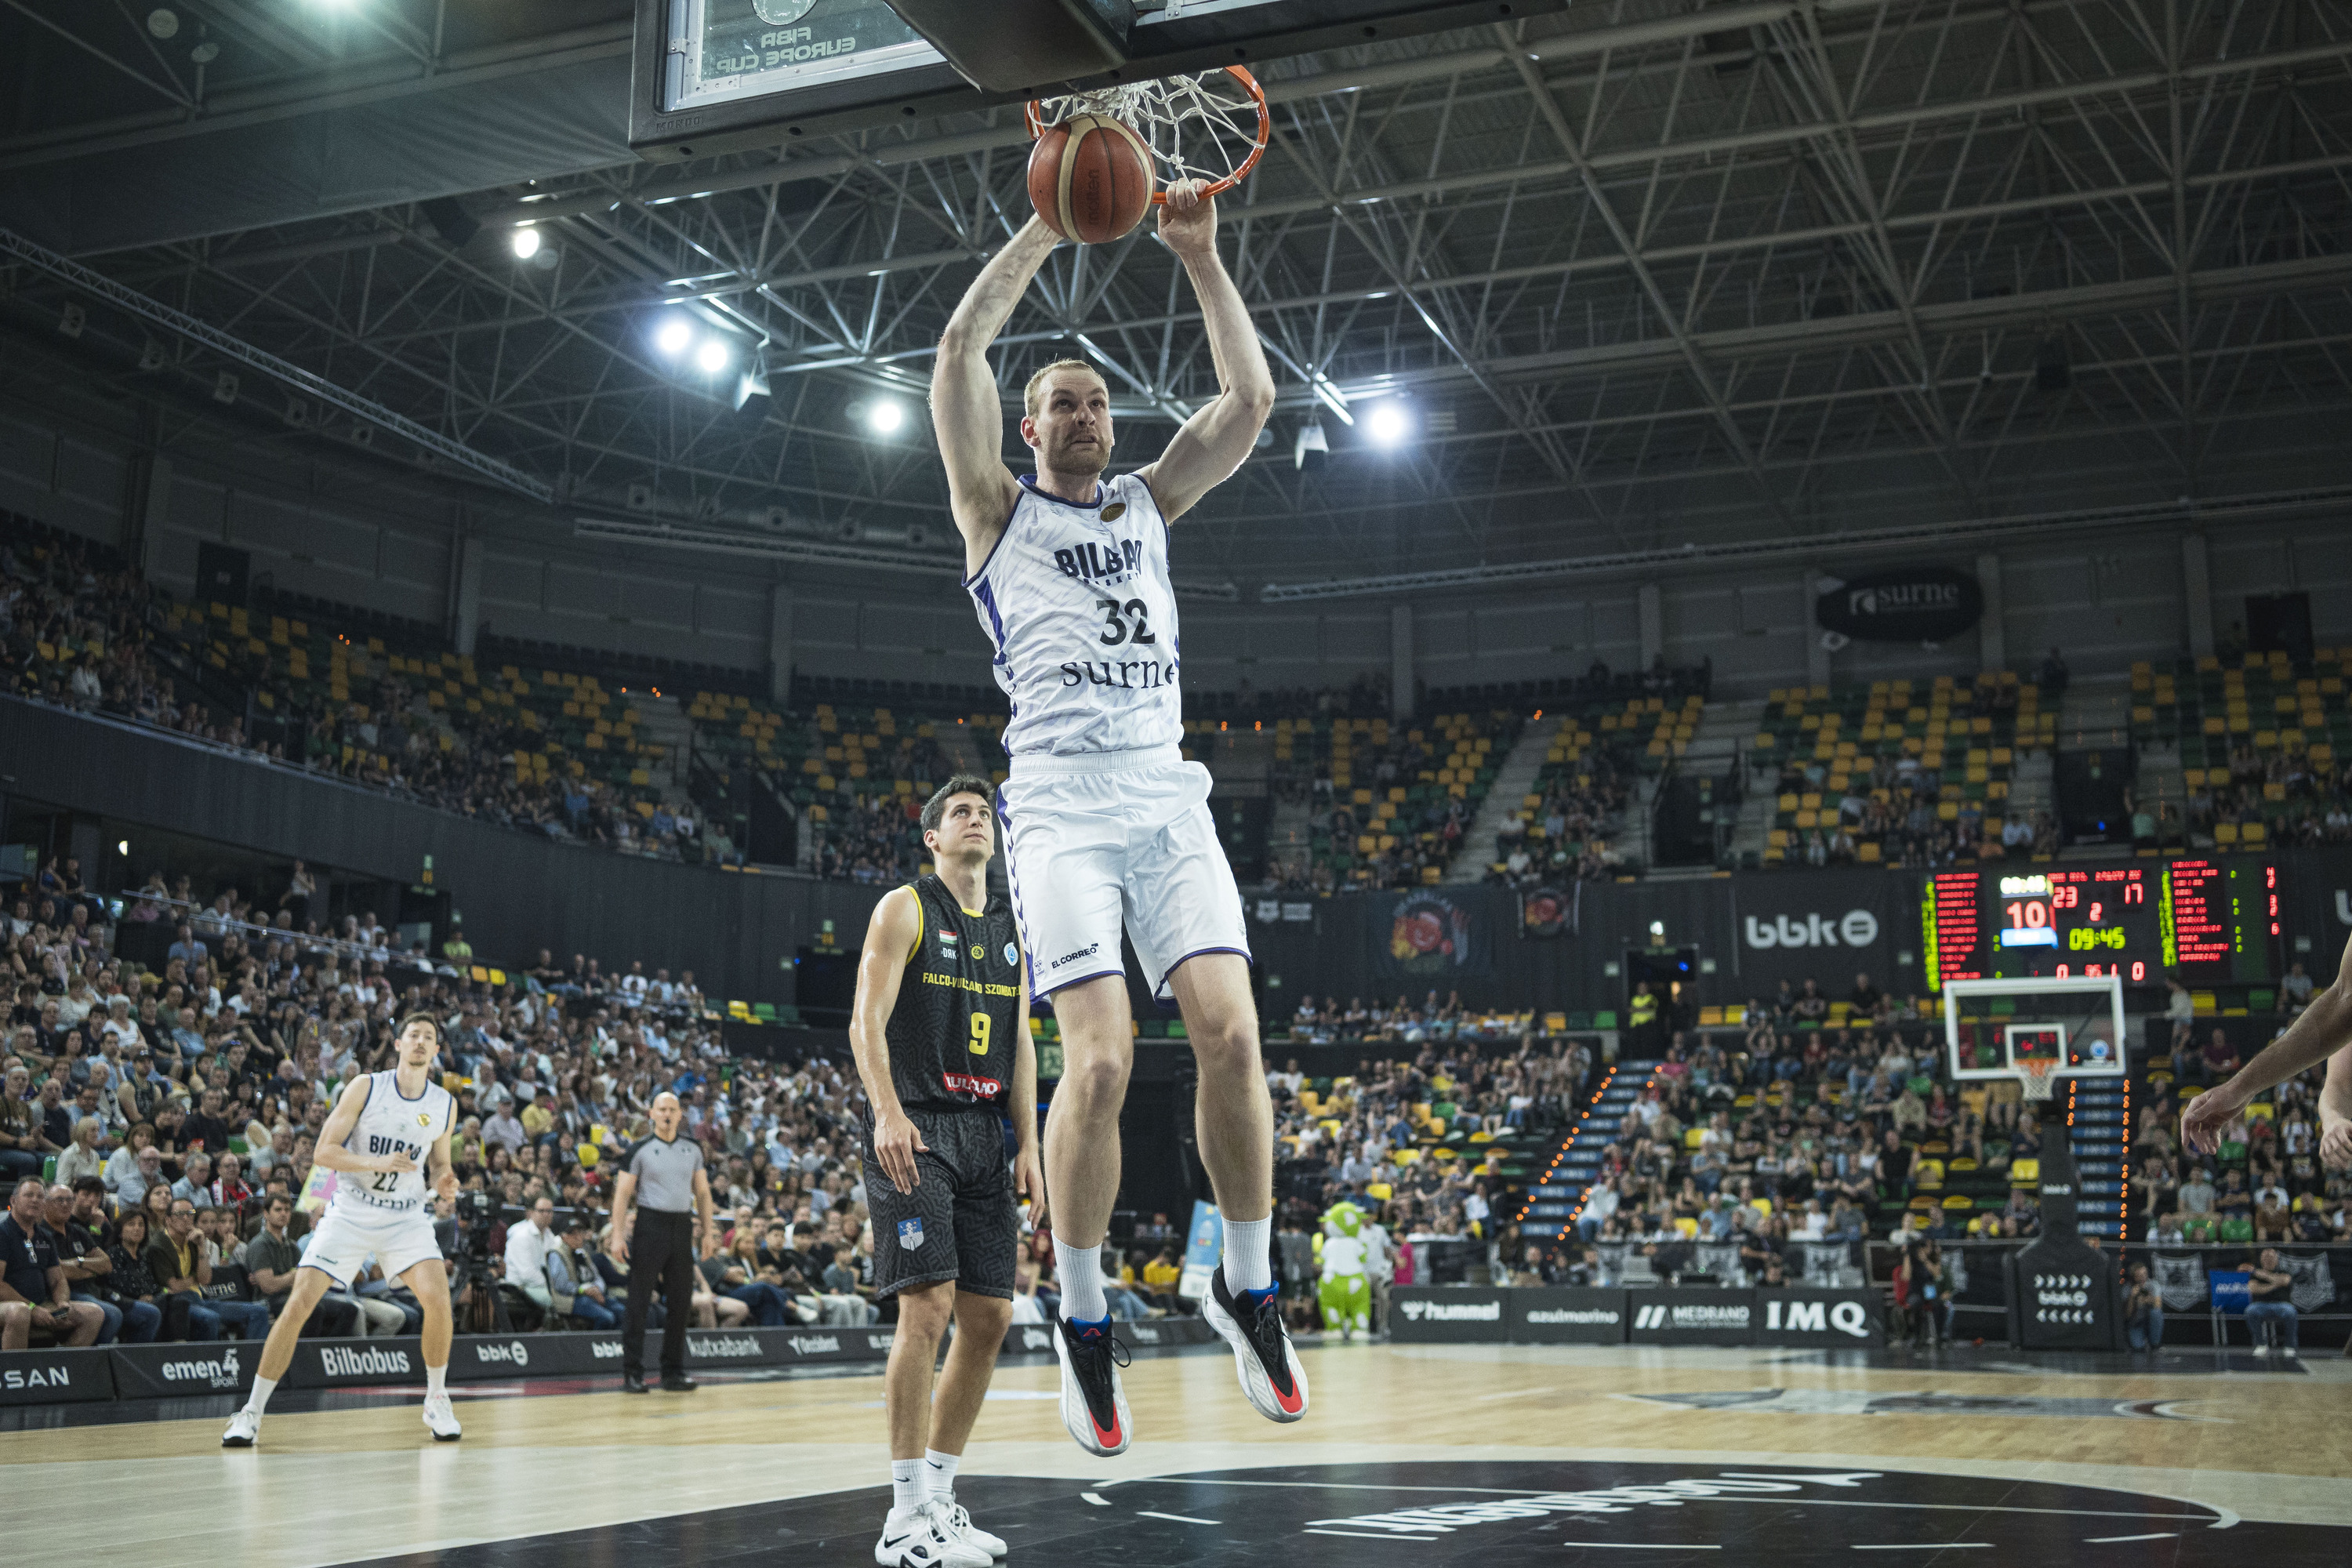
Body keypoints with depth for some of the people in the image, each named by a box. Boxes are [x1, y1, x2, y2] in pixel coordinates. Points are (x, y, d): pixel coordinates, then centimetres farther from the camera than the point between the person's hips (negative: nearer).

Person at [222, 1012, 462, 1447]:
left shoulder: (445, 1105, 3)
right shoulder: (365, 1088, -7)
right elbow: (323, 1152, -9)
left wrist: (443, 1182, -8)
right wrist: (377, 1162, -23)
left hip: (406, 1216, 2)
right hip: (350, 1211, -2)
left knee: (437, 1297, -19)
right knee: (299, 1303, -10)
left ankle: (437, 1402, 2)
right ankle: (251, 1413, 4)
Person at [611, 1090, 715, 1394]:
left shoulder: (693, 1149, 11)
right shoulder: (640, 1149, -1)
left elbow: (702, 1192, 15)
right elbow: (622, 1193, -3)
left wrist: (708, 1231, 8)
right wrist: (618, 1235, -11)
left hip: (682, 1226, 4)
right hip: (650, 1224, -4)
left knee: (681, 1302, 6)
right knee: (638, 1302, -4)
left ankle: (673, 1372, 14)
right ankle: (632, 1373, 1)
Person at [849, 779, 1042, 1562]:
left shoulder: (1013, 928, 17)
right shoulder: (905, 909, -1)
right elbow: (866, 1020, -10)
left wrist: (1028, 1149, 10)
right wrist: (887, 1112, -25)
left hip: (984, 1133, 7)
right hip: (914, 1130, -7)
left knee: (990, 1316, 4)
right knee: (928, 1305, -16)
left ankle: (939, 1496, 17)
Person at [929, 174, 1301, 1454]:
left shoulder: (1149, 501, 22)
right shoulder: (998, 508, 12)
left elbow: (1250, 399, 12)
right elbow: (958, 354, -2)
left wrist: (1200, 258, 8)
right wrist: (1047, 227, -1)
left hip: (1167, 797, 4)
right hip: (1061, 806, -4)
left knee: (1231, 1032, -11)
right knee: (1100, 1058, -16)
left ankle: (1245, 1283, 6)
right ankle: (1083, 1313, 2)